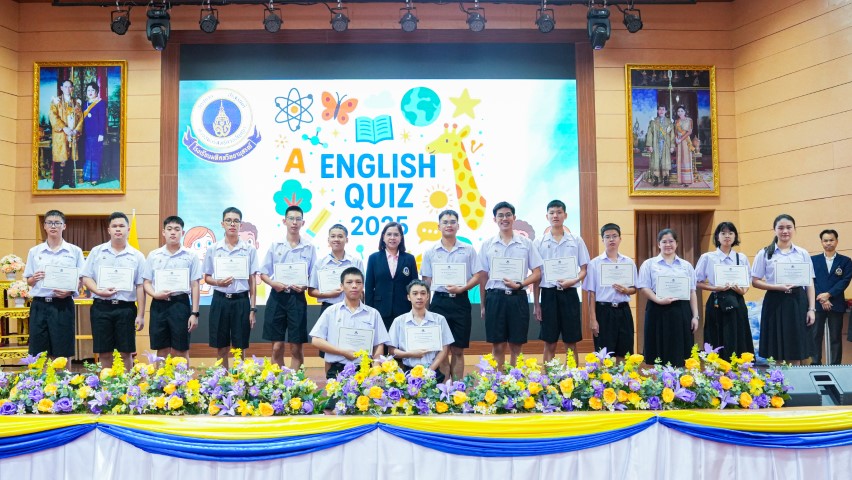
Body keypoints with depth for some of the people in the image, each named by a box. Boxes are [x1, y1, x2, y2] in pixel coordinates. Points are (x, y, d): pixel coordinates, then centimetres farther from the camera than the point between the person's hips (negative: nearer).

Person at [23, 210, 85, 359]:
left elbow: (81, 279, 4)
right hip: (39, 305, 2)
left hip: (63, 305, -2)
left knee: (62, 354, 1)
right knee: (37, 354, 4)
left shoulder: (75, 251, 4)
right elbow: (28, 281, 13)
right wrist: (34, 278, -10)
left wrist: (70, 291, -15)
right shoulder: (34, 251, 10)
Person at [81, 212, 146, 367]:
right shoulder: (97, 252, 7)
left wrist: (140, 315, -2)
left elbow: (140, 287, 2)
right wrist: (99, 291, -15)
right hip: (101, 307, 1)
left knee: (126, 353, 3)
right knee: (104, 353, 6)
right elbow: (86, 278, 4)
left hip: (126, 308, -1)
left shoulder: (137, 256, 4)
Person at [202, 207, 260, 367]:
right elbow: (207, 277, 9)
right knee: (221, 348, 7)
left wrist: (253, 309, -1)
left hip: (241, 301, -1)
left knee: (239, 348, 4)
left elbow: (252, 281, 2)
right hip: (220, 301, 1)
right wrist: (218, 282, -14)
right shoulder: (213, 249, 4)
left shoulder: (249, 250, 1)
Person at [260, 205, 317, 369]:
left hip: (297, 298, 0)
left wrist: (305, 286, -15)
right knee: (277, 347, 4)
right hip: (277, 297, 1)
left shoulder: (309, 248, 4)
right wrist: (273, 283, -12)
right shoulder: (275, 246, 6)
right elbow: (263, 273, 8)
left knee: (296, 348, 3)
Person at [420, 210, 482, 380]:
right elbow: (426, 281, 7)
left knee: (458, 349, 6)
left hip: (460, 301, 0)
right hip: (439, 301, 0)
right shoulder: (430, 252, 6)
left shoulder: (468, 250, 5)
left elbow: (477, 277, 2)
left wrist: (461, 288, -15)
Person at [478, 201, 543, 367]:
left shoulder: (526, 243, 5)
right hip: (495, 297, 0)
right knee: (497, 346, 3)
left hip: (518, 297, 0)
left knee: (516, 346, 5)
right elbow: (483, 276, 8)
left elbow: (537, 274, 4)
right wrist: (483, 305, 6)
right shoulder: (487, 245, 6)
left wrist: (519, 284, -12)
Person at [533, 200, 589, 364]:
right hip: (549, 294, 0)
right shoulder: (539, 242, 4)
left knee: (571, 344, 5)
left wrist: (573, 280, -15)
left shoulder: (576, 241, 5)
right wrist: (536, 304, 1)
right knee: (549, 344, 4)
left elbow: (584, 269, 6)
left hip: (569, 294, 0)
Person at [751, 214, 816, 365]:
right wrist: (777, 287, -15)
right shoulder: (765, 253, 1)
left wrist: (811, 309, 0)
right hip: (775, 303, -2)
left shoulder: (803, 254, 8)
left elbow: (810, 283, 8)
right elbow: (755, 282, 0)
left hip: (798, 302, 2)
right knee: (776, 355, 2)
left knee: (796, 354, 5)